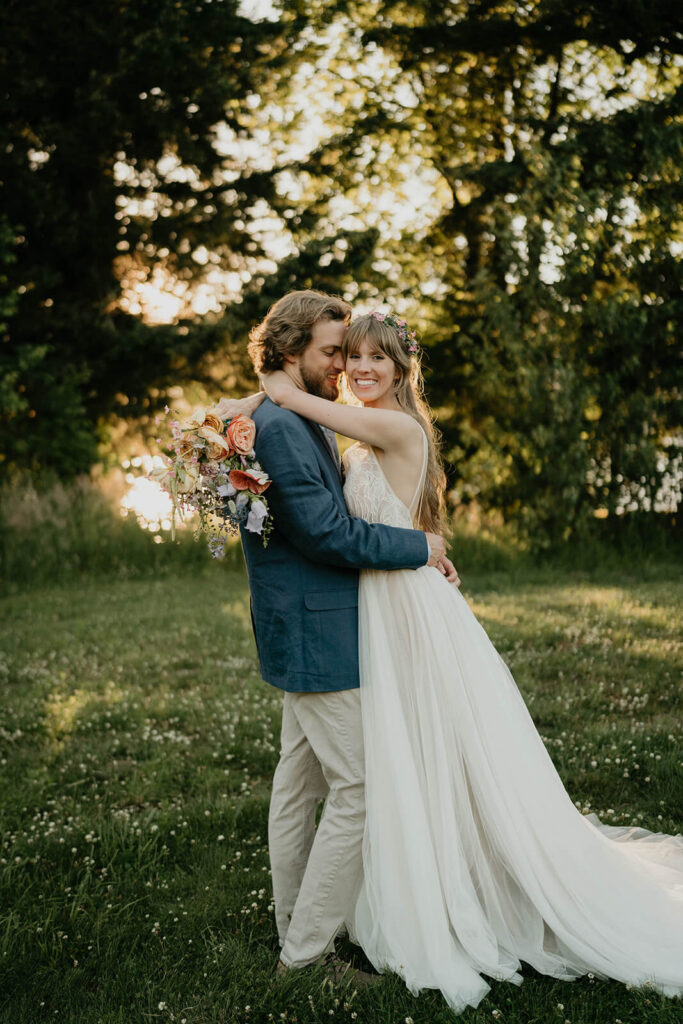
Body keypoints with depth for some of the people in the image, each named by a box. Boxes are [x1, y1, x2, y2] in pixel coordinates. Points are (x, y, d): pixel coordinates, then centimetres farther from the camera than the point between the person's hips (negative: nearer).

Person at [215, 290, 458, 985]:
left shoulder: (308, 425, 15)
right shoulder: (278, 427, -18)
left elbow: (337, 518, 18)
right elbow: (326, 533, -22)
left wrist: (421, 557, 7)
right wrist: (417, 547, -11)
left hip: (311, 632, 11)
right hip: (315, 638, -11)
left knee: (301, 781, 17)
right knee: (359, 789, -5)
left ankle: (294, 924, 31)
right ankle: (306, 953, 5)